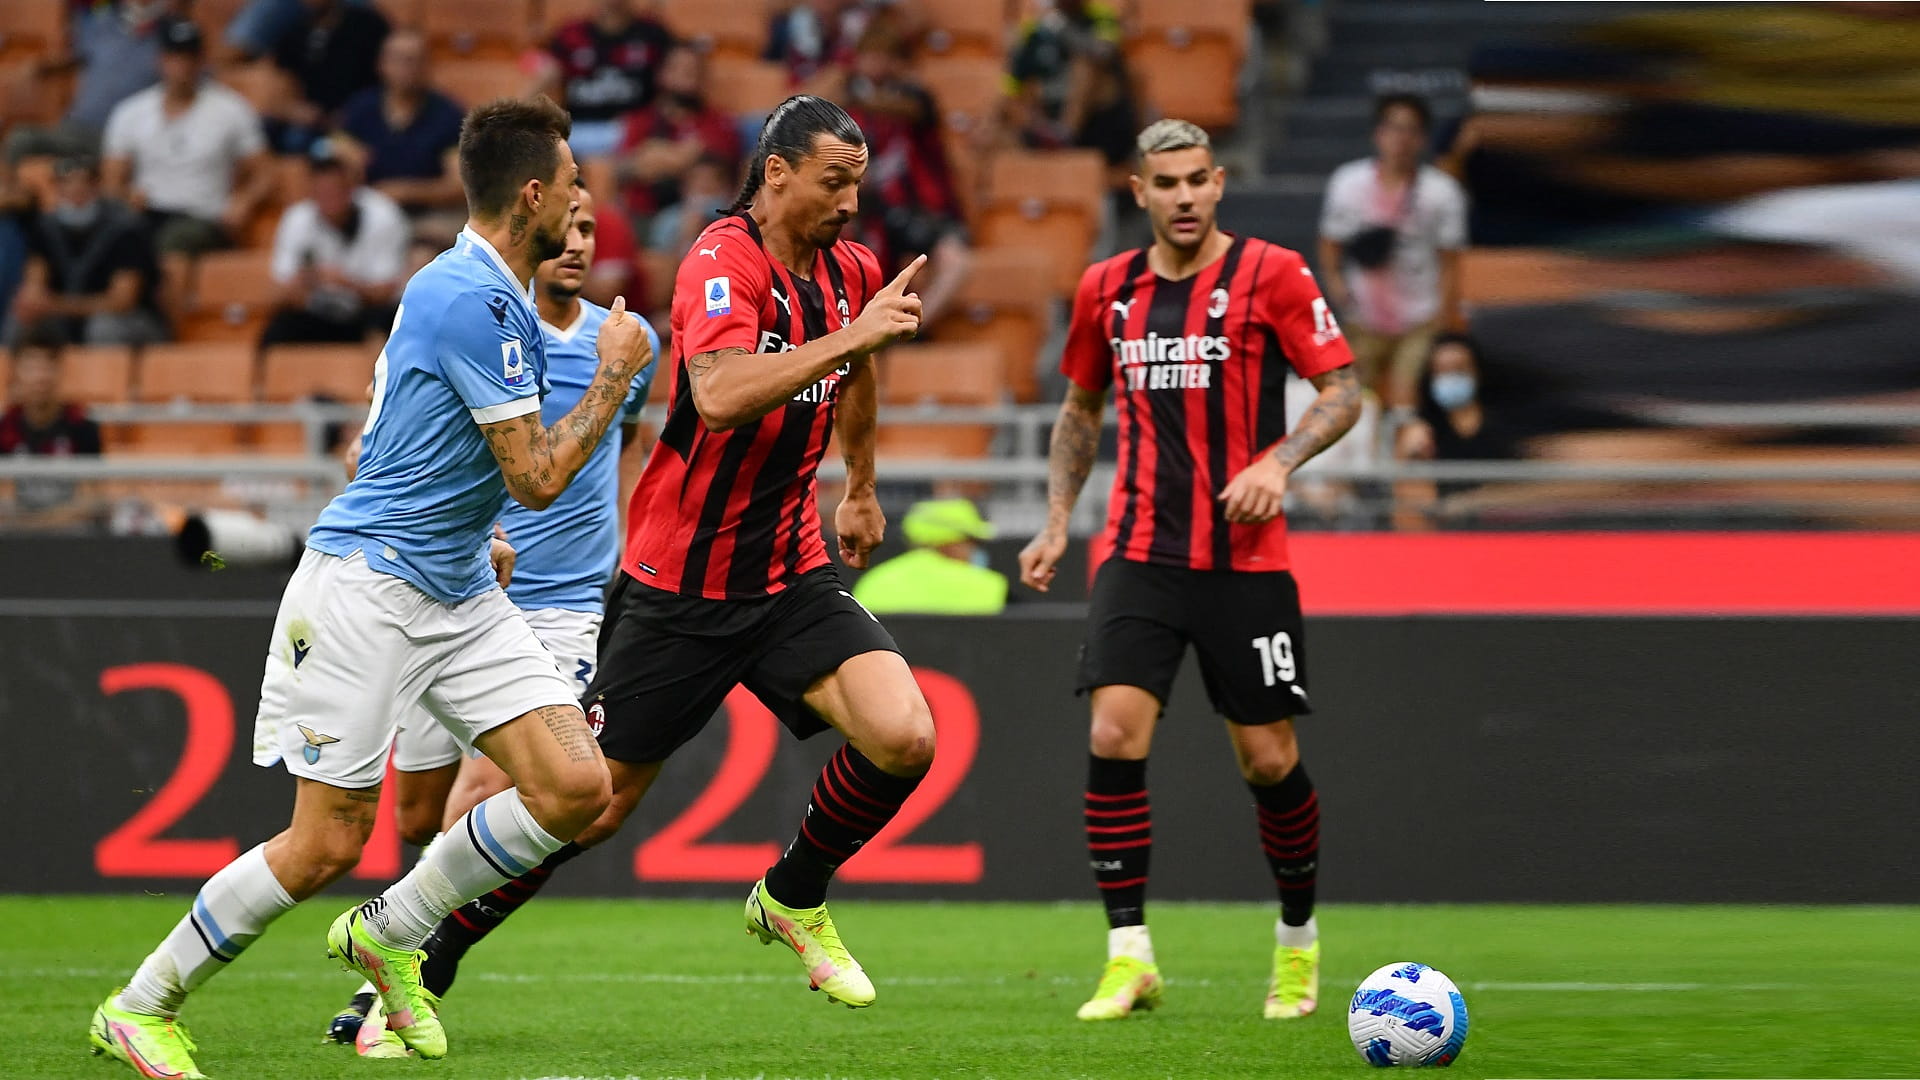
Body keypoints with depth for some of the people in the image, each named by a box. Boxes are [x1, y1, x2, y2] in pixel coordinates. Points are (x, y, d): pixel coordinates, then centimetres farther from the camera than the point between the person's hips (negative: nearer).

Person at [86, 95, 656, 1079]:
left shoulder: (465, 289, 13)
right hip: (366, 584, -9)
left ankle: (390, 933, 12)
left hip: (458, 592, 9)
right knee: (327, 844, -7)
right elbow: (536, 479, -18)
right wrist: (616, 373, -8)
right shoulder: (475, 304, -19)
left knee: (578, 786, -5)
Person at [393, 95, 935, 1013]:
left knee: (902, 739, -16)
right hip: (677, 584, -6)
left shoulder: (851, 272, 3)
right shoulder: (722, 261, -19)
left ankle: (794, 900, 11)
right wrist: (849, 334, -38)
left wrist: (860, 489, 37)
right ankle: (424, 959, 19)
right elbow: (719, 396, -38)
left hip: (791, 575, 6)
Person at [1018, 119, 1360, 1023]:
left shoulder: (1270, 275, -3)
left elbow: (1342, 391, -3)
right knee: (1115, 735, -14)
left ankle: (1298, 941, 24)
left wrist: (1278, 461, -20)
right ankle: (1129, 957, -8)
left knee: (1268, 758, 1)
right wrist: (1057, 522, 13)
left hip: (1245, 559, -2)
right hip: (1137, 556, 2)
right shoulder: (1107, 290, 9)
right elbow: (1081, 409, 23)